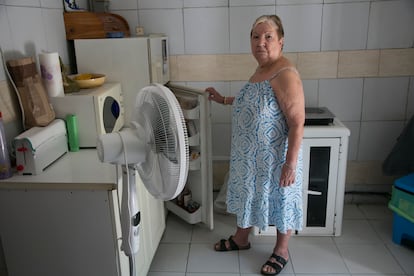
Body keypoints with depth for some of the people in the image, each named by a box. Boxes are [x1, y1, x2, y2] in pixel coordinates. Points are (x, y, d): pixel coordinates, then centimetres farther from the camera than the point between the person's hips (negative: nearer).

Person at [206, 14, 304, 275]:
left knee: (280, 200, 12)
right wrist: (224, 100, 20)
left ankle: (281, 251, 35)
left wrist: (291, 164, -24)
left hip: (275, 157, -9)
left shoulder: (285, 74, -23)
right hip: (251, 155, 9)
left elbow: (297, 123, -24)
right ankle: (241, 238, 45)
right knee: (249, 194, 23)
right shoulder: (261, 69, 5)